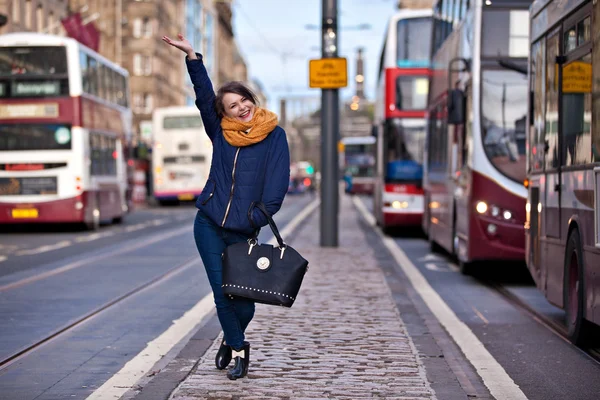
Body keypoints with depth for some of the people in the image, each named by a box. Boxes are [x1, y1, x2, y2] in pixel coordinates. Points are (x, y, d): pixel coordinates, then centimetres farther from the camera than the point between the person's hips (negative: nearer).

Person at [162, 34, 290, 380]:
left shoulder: (274, 135, -1)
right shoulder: (221, 132, 8)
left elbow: (277, 182, -7)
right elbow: (204, 95, 1)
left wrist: (259, 217, -16)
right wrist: (192, 55, -8)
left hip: (242, 233, -2)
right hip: (209, 225, 2)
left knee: (244, 299, -2)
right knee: (222, 293, -3)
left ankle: (232, 340, 28)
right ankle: (239, 350, 14)